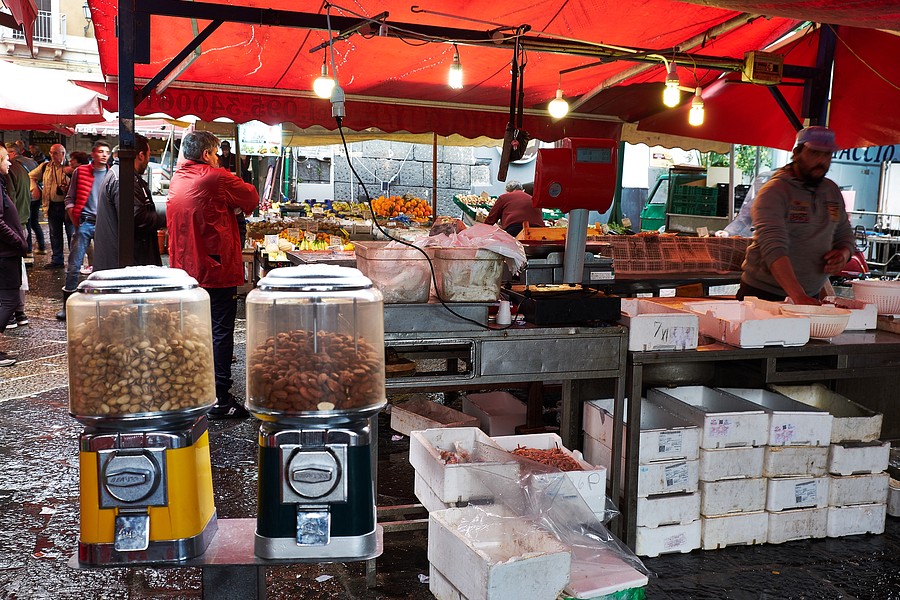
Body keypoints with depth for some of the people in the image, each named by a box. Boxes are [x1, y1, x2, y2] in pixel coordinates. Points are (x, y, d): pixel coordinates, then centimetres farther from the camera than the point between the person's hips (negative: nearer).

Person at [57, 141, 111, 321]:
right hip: (85, 223, -1)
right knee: (73, 265, -3)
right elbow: (70, 199, 7)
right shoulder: (80, 172, 5)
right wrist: (75, 221, -1)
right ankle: (67, 305, 3)